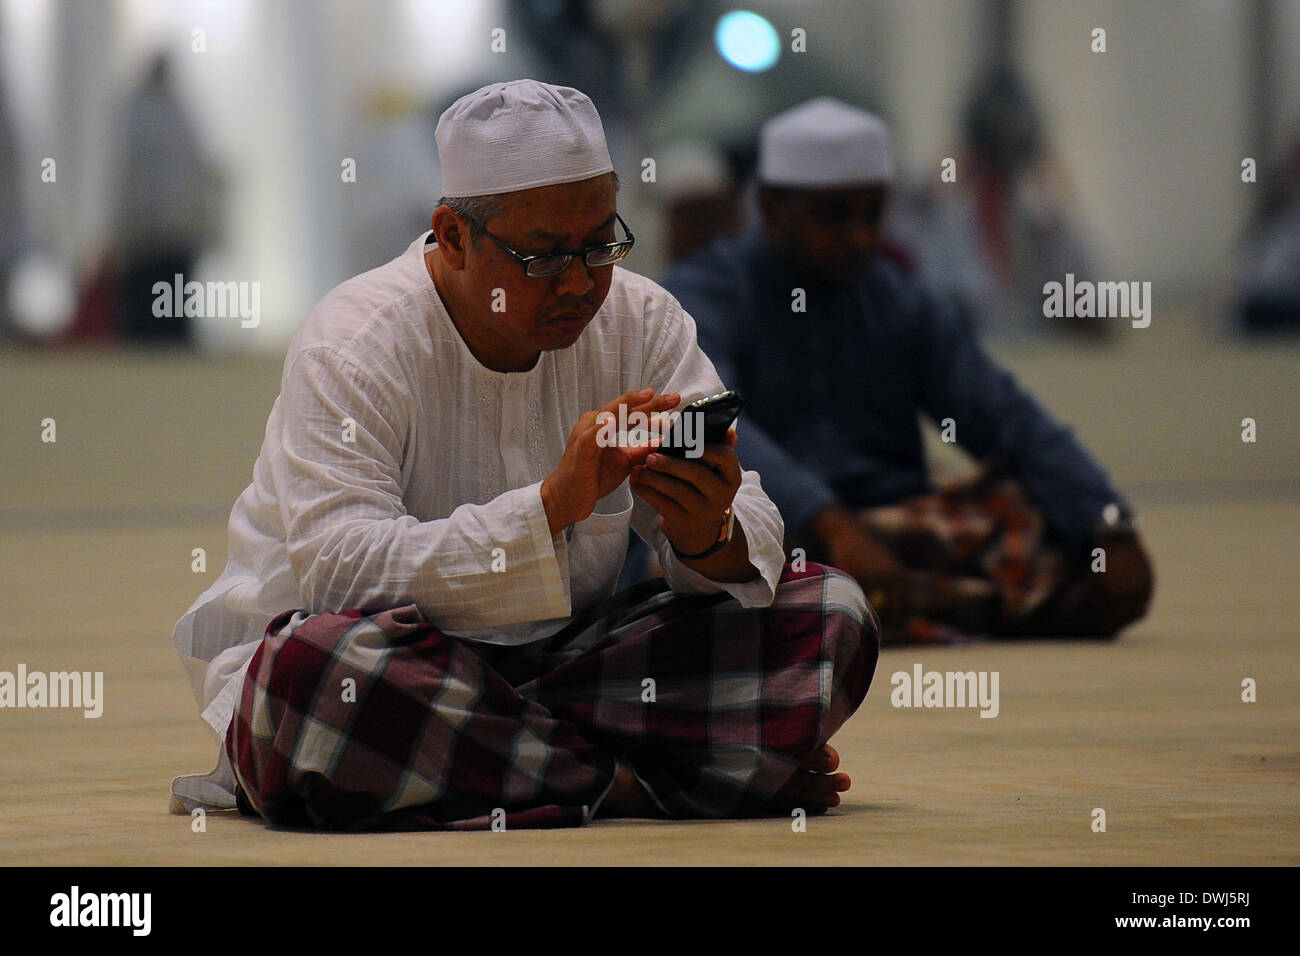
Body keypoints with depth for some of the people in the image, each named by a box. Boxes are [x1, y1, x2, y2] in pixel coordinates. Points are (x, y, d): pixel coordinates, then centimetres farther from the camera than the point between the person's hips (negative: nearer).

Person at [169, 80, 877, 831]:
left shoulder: (640, 320, 3)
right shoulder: (352, 346, -13)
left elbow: (751, 536, -3)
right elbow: (340, 570, -27)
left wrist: (709, 538, -29)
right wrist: (551, 504, -37)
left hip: (568, 666, 4)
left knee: (831, 618, -11)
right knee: (314, 671, -40)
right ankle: (632, 785, -23)